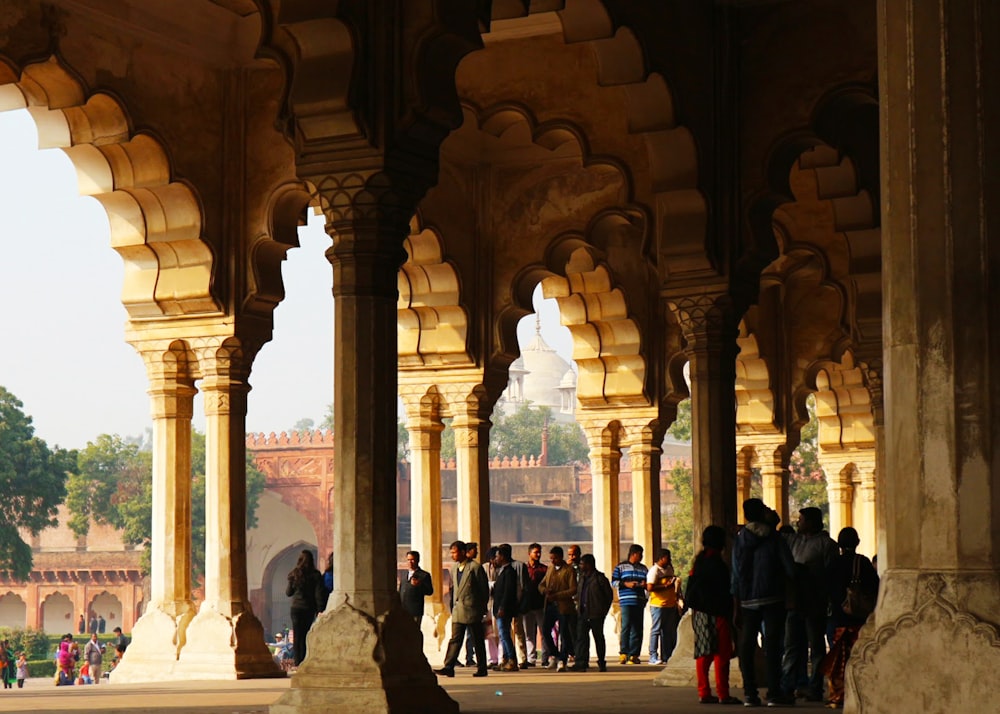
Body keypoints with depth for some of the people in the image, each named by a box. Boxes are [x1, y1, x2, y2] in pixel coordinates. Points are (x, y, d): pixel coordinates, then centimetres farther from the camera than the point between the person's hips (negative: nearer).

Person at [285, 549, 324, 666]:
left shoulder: (294, 574, -2)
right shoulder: (315, 575, -6)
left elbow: (288, 593, 8)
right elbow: (318, 594, -8)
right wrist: (319, 610, -3)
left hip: (296, 608, 1)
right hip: (309, 609, -1)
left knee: (298, 636, 4)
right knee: (305, 636, 7)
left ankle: (298, 663, -2)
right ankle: (303, 662, 4)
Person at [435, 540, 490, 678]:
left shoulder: (475, 567, -7)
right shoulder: (454, 568, 13)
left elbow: (484, 589, -4)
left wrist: (483, 609, -4)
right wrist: (452, 606, 11)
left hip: (472, 609, -6)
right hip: (458, 610, 6)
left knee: (478, 641, 3)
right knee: (455, 639, -2)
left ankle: (482, 669, 10)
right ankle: (448, 667, -9)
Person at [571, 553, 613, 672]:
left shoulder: (599, 578, -7)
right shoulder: (582, 577, 13)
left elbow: (609, 595, -4)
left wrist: (603, 611, -5)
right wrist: (579, 606, 9)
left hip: (595, 614, -6)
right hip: (583, 613, 6)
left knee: (598, 638, 5)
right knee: (581, 637, -4)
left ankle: (602, 663, 16)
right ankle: (581, 663, -9)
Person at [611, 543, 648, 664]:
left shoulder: (643, 568, 18)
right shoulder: (620, 567, 5)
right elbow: (614, 582, 1)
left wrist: (644, 584, 1)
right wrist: (626, 584, -13)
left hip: (639, 601, 5)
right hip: (626, 601, -5)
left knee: (637, 628, 3)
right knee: (626, 625, -14)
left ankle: (634, 654, 6)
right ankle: (623, 653, -9)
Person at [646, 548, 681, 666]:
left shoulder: (669, 569, 17)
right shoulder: (654, 570, -9)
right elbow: (650, 587, -19)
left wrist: (676, 583, 14)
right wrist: (665, 586, -18)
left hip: (670, 604, 8)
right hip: (658, 605, -8)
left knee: (668, 631, 8)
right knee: (656, 630, -6)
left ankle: (666, 657, 13)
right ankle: (653, 657, -5)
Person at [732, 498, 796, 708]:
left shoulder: (740, 539, 2)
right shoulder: (773, 538, -3)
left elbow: (736, 575, 3)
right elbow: (790, 569, -7)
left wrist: (736, 608, 6)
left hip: (748, 601, 2)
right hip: (773, 598, -2)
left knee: (747, 646, 6)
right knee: (773, 645, 0)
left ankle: (750, 693, 2)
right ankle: (774, 693, -3)